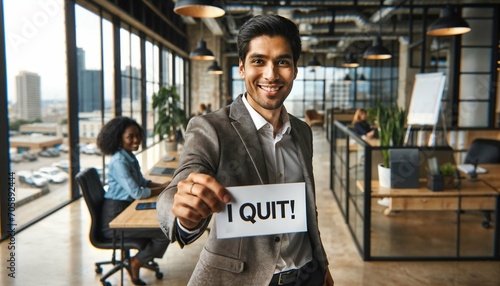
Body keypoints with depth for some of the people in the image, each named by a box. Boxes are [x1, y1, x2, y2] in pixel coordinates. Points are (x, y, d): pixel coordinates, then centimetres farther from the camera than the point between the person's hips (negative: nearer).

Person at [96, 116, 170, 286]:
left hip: (126, 209, 9)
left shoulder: (130, 157, 8)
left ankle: (144, 256, 20)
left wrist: (162, 185, 1)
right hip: (114, 218, -9)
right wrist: (164, 189, -14)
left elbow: (142, 181, 18)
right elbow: (136, 193, -24)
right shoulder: (118, 161, -20)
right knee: (165, 232, -13)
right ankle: (136, 263, 5)